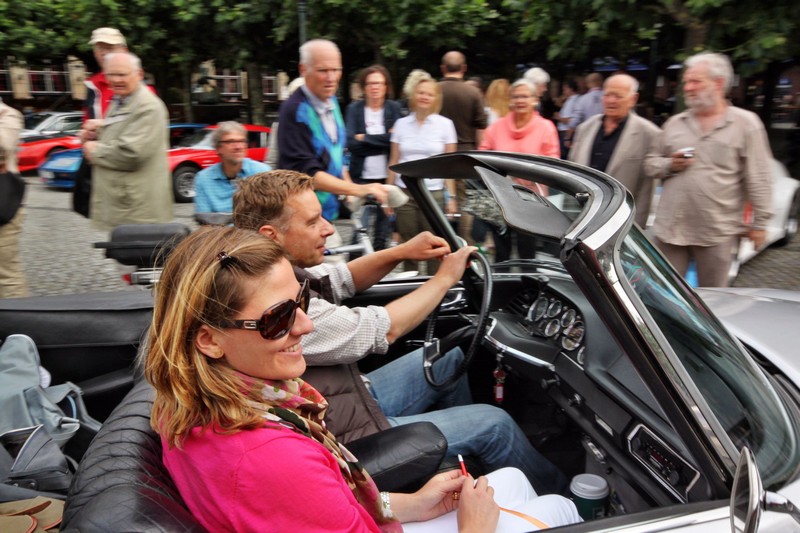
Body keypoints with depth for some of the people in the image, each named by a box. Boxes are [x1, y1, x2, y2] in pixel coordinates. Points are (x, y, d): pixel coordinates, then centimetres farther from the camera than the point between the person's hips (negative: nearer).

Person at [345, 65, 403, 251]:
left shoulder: (394, 108, 6)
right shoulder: (354, 109, 3)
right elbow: (351, 143, -10)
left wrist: (366, 138, -9)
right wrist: (383, 139, -13)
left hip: (387, 177, 2)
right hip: (361, 177, -1)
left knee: (383, 231, 8)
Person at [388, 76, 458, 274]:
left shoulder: (445, 124, 5)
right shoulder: (401, 124, 9)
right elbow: (393, 162, 11)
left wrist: (451, 196, -3)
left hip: (434, 193, -2)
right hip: (404, 194, 2)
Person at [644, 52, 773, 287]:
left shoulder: (745, 123, 0)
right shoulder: (674, 123, 10)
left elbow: (758, 178, -1)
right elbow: (651, 163, 16)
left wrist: (759, 222, -3)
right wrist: (670, 165, -6)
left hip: (717, 232, -2)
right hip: (670, 228, 3)